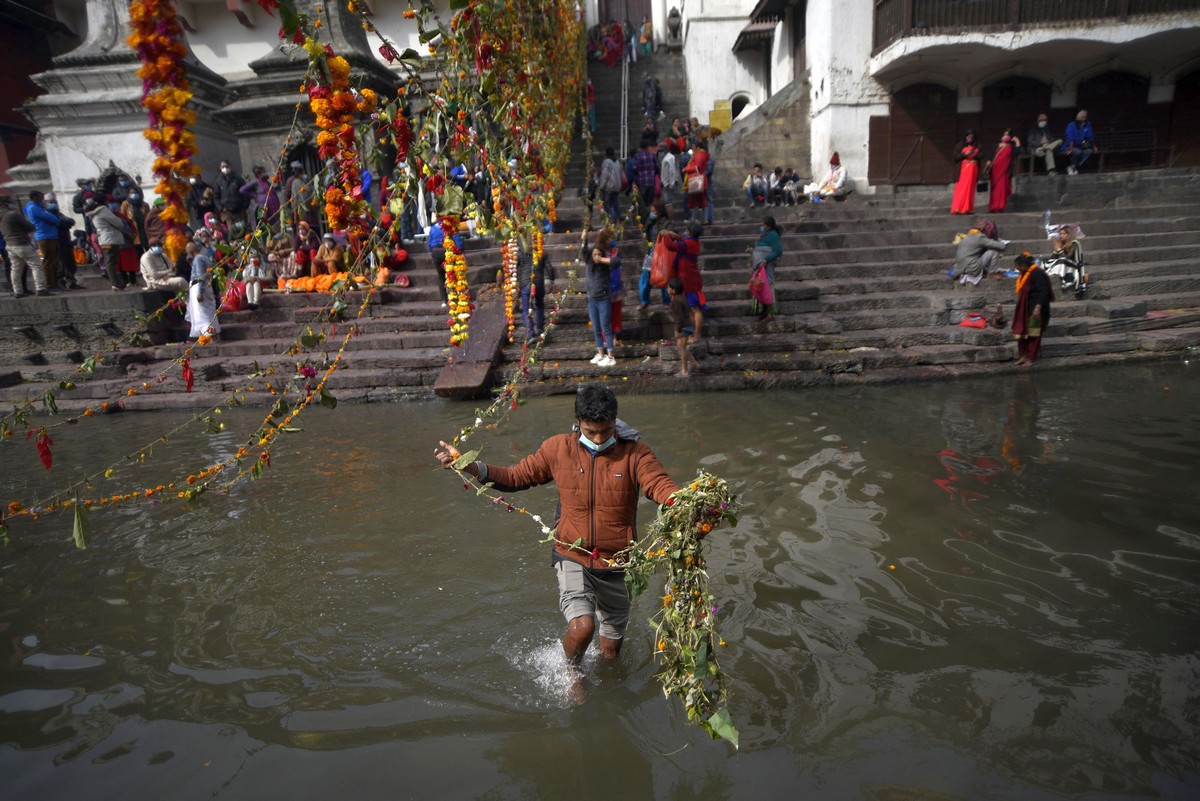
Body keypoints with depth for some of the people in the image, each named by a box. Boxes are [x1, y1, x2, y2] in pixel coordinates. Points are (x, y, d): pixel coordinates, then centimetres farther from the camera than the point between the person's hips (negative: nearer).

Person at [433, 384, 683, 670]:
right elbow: (516, 477, 3)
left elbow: (661, 486, -24)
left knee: (611, 652, 15)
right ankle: (571, 671, 12)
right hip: (572, 557, 0)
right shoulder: (558, 448, -6)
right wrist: (466, 465, -8)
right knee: (582, 627, -23)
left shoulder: (635, 452, -11)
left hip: (617, 564, 1)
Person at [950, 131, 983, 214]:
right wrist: (965, 154, -17)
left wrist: (976, 155, -7)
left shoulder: (976, 147, 13)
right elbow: (956, 157, -3)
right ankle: (958, 208, -12)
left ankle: (968, 208, 1)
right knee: (961, 189, -10)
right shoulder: (961, 146, 5)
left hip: (973, 170, 3)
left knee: (970, 189, 0)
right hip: (963, 169, -3)